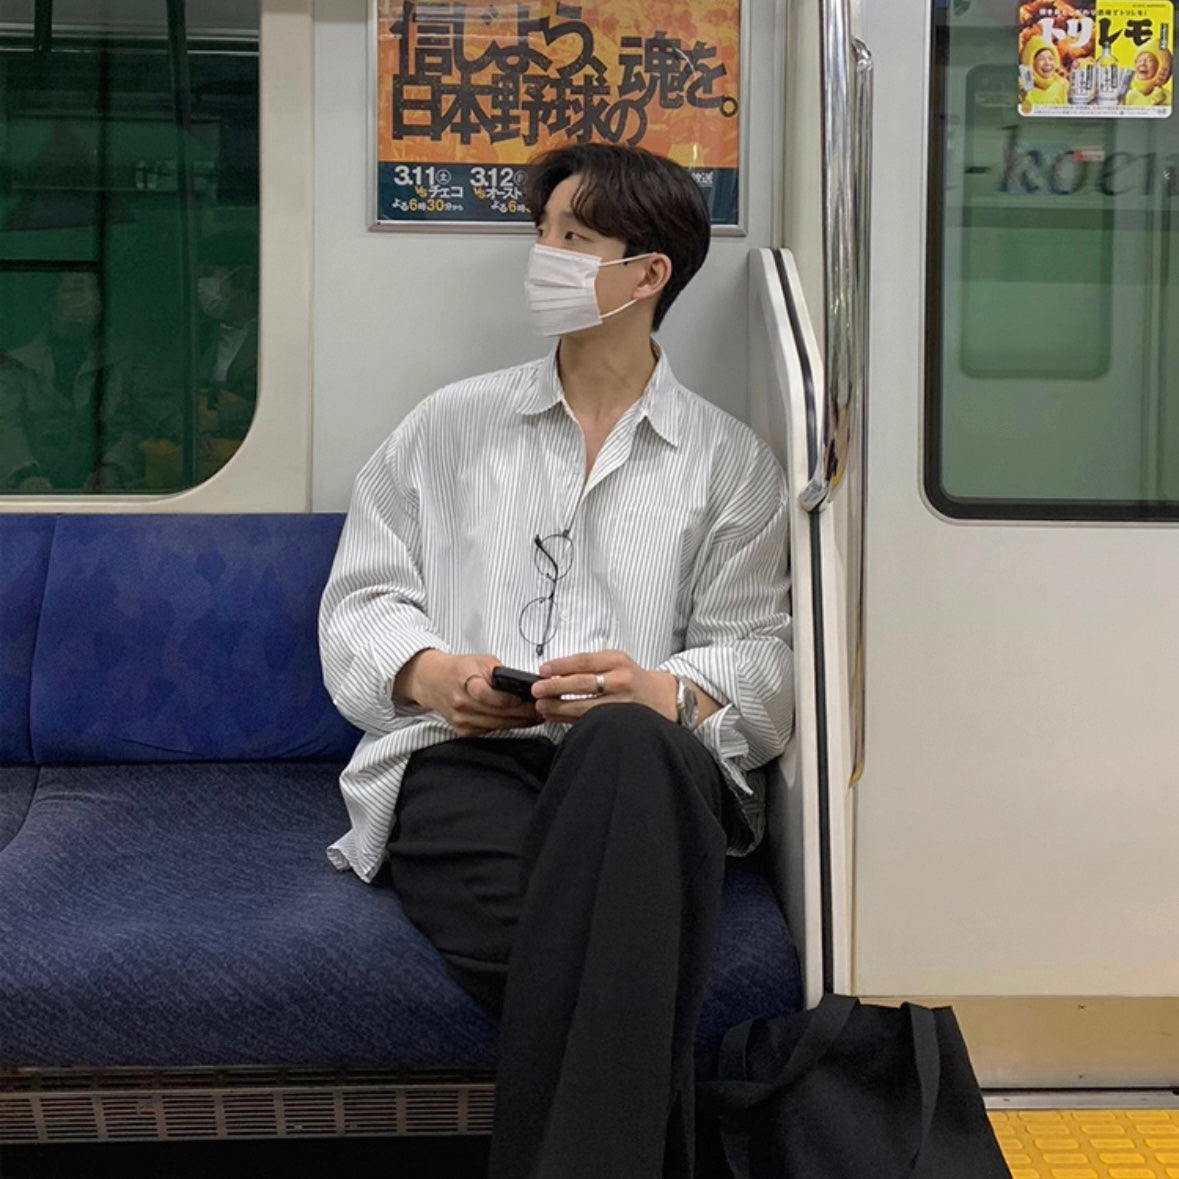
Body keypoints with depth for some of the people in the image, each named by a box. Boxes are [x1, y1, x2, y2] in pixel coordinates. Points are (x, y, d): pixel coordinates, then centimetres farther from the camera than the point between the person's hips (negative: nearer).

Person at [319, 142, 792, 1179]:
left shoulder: (731, 461, 17)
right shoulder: (451, 425, 21)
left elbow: (760, 660, 7)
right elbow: (360, 604, 14)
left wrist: (664, 692, -16)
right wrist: (433, 674, -9)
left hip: (644, 757, 0)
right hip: (462, 757, 0)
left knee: (627, 742, -41)